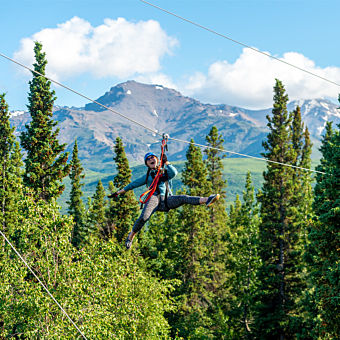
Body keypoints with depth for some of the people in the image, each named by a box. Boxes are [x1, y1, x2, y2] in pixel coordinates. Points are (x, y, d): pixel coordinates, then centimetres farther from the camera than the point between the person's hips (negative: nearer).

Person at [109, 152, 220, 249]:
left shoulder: (165, 172, 27)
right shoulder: (147, 176, 28)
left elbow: (174, 173, 5)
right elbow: (133, 184, 32)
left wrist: (166, 162, 2)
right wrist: (118, 193, 31)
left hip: (166, 200, 1)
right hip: (154, 198, 0)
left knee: (184, 198, -26)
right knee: (143, 218, -30)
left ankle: (206, 200, -45)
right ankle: (131, 235, -16)